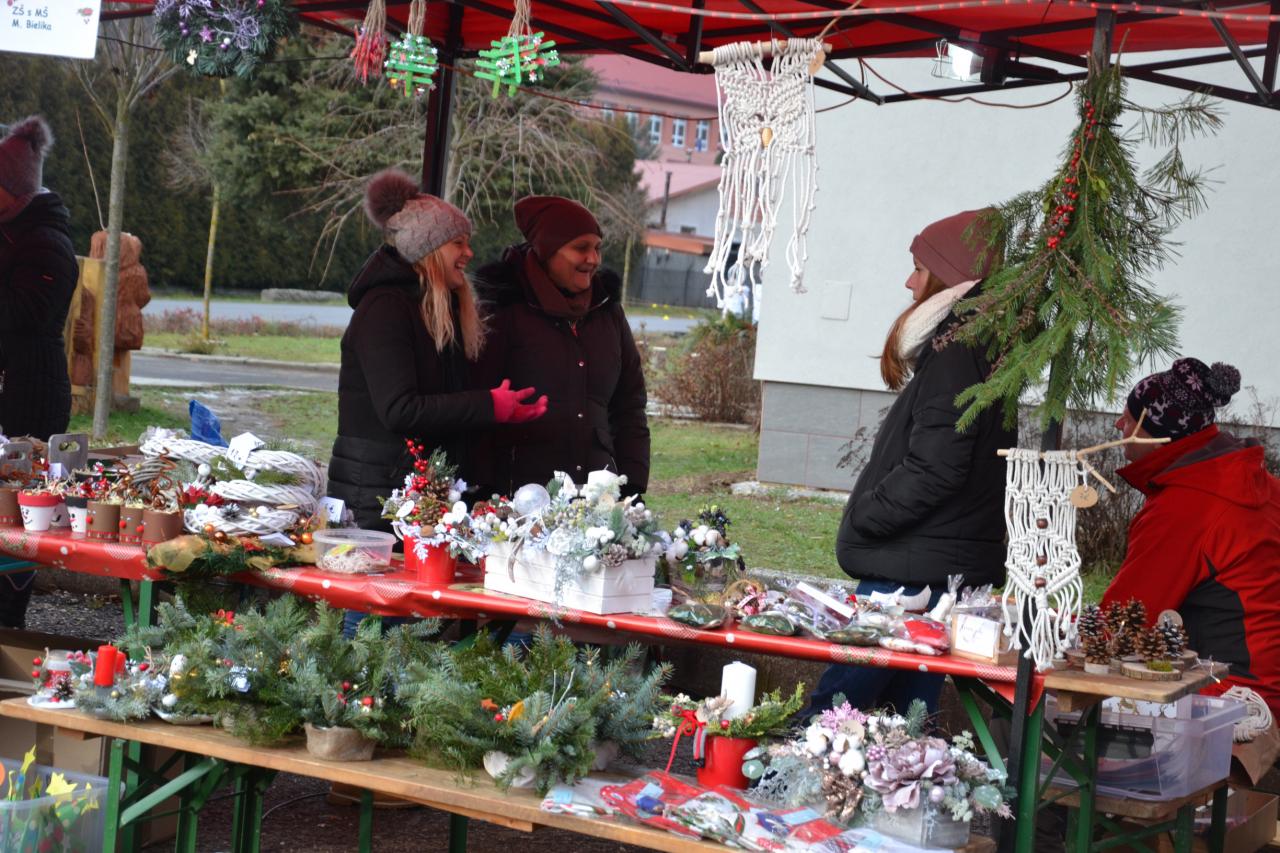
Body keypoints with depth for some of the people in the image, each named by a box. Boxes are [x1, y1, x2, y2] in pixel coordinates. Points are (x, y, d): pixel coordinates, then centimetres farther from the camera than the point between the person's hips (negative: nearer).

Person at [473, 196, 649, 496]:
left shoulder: (608, 312, 13)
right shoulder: (506, 312, -2)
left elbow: (630, 408, 16)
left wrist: (633, 487, 6)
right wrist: (489, 495, -11)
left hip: (598, 492, 4)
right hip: (518, 492, -4)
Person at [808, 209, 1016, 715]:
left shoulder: (955, 349, -13)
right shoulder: (982, 344, 17)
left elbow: (933, 469, -21)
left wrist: (861, 517, -9)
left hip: (914, 579, -10)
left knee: (828, 710, -12)